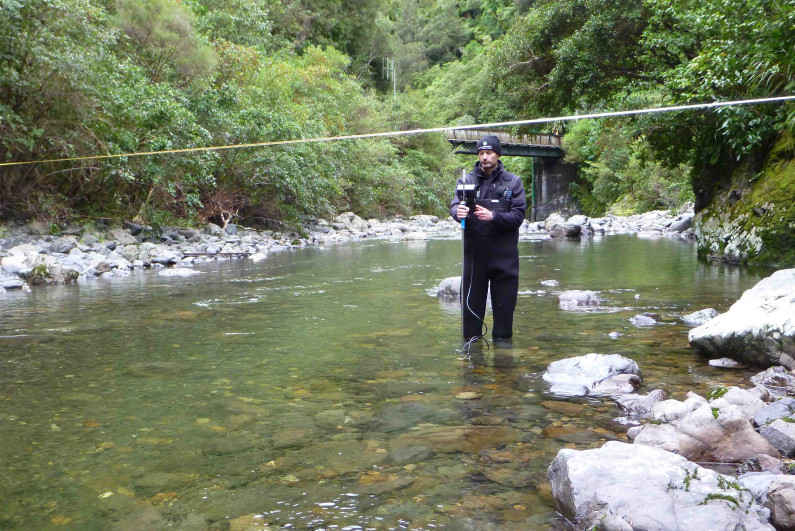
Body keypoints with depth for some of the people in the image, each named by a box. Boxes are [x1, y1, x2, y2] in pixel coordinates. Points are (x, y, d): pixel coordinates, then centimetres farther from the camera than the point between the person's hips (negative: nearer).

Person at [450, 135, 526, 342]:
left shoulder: (512, 182, 5)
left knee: (504, 302, 5)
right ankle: (471, 339, 17)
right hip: (474, 252, 1)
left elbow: (518, 216, -4)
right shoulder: (466, 180, 8)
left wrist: (493, 216, -21)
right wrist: (458, 212, -30)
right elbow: (454, 205, -5)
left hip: (504, 254, 0)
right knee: (471, 301, 5)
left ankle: (502, 339, 18)